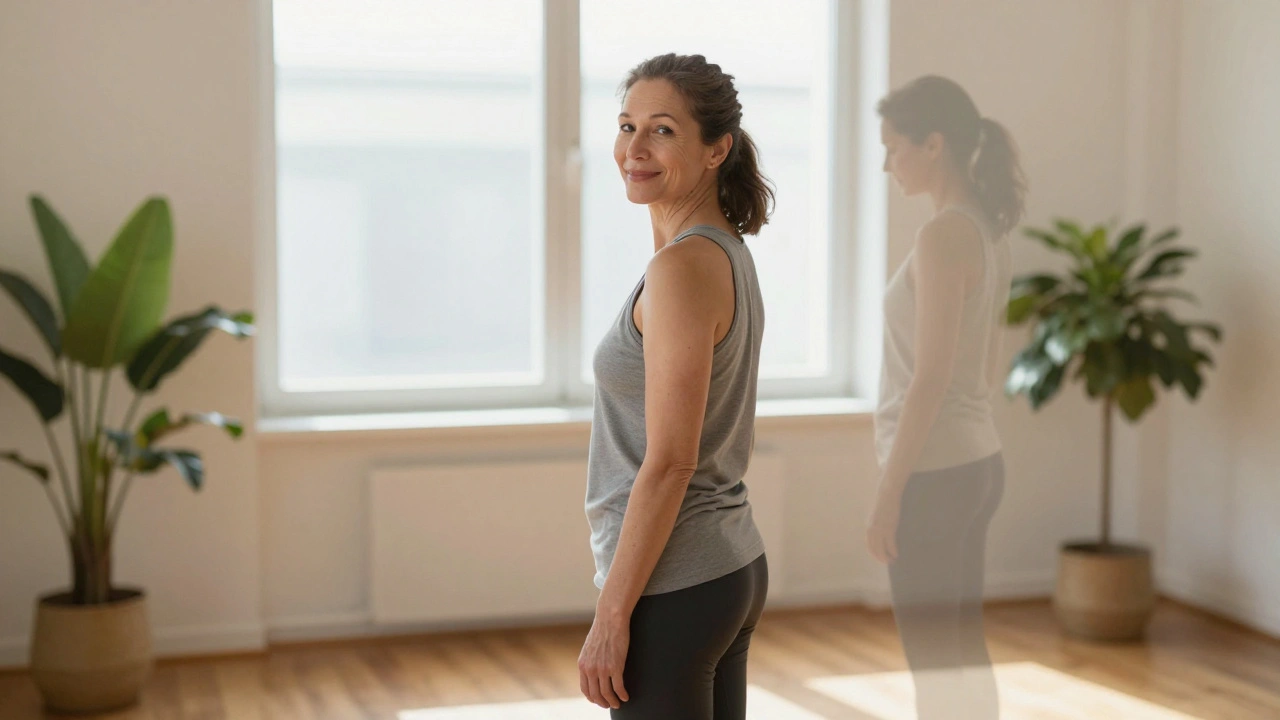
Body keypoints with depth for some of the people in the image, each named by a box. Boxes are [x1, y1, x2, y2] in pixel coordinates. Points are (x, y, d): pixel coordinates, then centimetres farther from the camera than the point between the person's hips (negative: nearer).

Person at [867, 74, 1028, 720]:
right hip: (977, 461, 10)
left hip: (935, 472, -10)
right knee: (964, 654, 17)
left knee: (933, 663, 1)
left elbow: (930, 378, -22)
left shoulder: (943, 236, -19)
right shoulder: (988, 230, 10)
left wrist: (888, 494, -17)